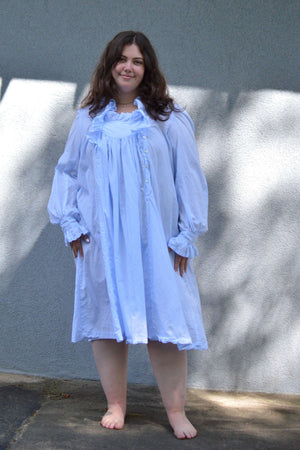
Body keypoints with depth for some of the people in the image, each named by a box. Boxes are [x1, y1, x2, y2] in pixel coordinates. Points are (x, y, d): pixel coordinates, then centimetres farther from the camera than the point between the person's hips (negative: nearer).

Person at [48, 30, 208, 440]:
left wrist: (185, 236, -4)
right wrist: (72, 225, 6)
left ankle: (176, 410, 12)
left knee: (164, 320, -1)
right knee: (107, 316, 6)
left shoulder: (168, 119, 0)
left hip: (153, 239, -2)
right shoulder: (89, 119, 7)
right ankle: (115, 404, 22)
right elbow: (68, 171, 13)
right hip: (101, 241, 2)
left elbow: (188, 177, 0)